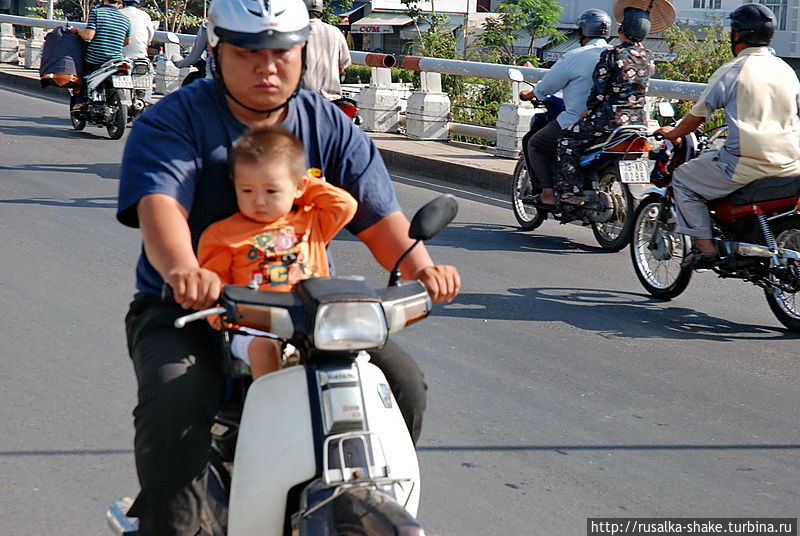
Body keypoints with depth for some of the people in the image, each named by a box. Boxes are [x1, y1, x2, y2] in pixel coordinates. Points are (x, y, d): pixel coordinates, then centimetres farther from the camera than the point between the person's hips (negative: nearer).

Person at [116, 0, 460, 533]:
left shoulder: (330, 125, 7)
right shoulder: (174, 122, -6)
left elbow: (379, 213, -1)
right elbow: (160, 207, -23)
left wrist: (421, 268, -23)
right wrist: (183, 272, -46)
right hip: (188, 311, -3)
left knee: (402, 381, -12)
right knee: (174, 403, -32)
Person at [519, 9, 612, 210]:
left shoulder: (574, 57, -10)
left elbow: (546, 87, -2)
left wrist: (529, 95, 19)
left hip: (576, 122, -7)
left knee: (534, 144, 13)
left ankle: (548, 195, 2)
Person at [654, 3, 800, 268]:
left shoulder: (732, 70, -5)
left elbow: (698, 116, 0)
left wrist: (672, 133, 19)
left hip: (747, 164, -7)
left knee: (683, 179, 10)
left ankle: (704, 246, -1)